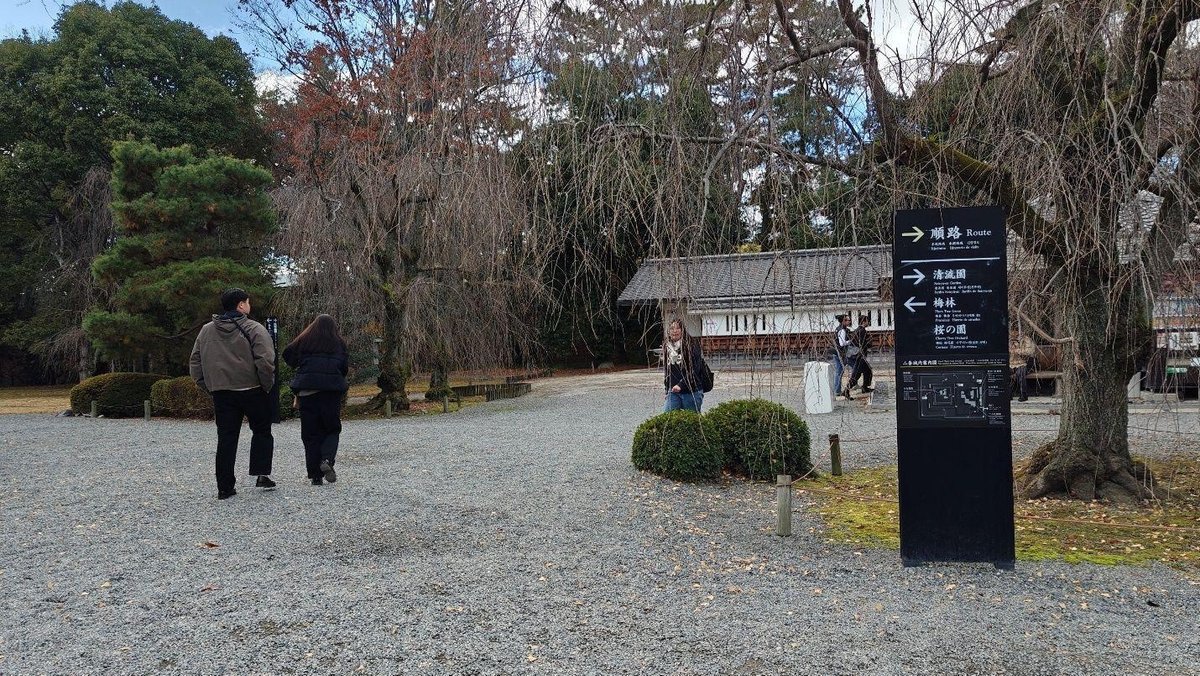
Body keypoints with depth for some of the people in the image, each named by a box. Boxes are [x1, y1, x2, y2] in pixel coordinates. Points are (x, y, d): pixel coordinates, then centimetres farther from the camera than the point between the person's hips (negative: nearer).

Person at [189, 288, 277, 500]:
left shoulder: (206, 331, 9)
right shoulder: (254, 329, -9)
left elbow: (195, 364, 12)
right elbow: (265, 362, -19)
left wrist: (208, 387, 14)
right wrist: (267, 385, -6)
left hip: (221, 393, 4)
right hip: (252, 390, -4)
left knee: (226, 439, 7)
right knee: (261, 431, 13)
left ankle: (224, 487, 5)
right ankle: (262, 474, 5)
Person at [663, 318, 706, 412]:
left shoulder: (691, 344, -6)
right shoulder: (667, 346, 11)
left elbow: (694, 369, -12)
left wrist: (681, 385, -18)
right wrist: (668, 389, 15)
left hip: (691, 391, -4)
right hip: (673, 391, 4)